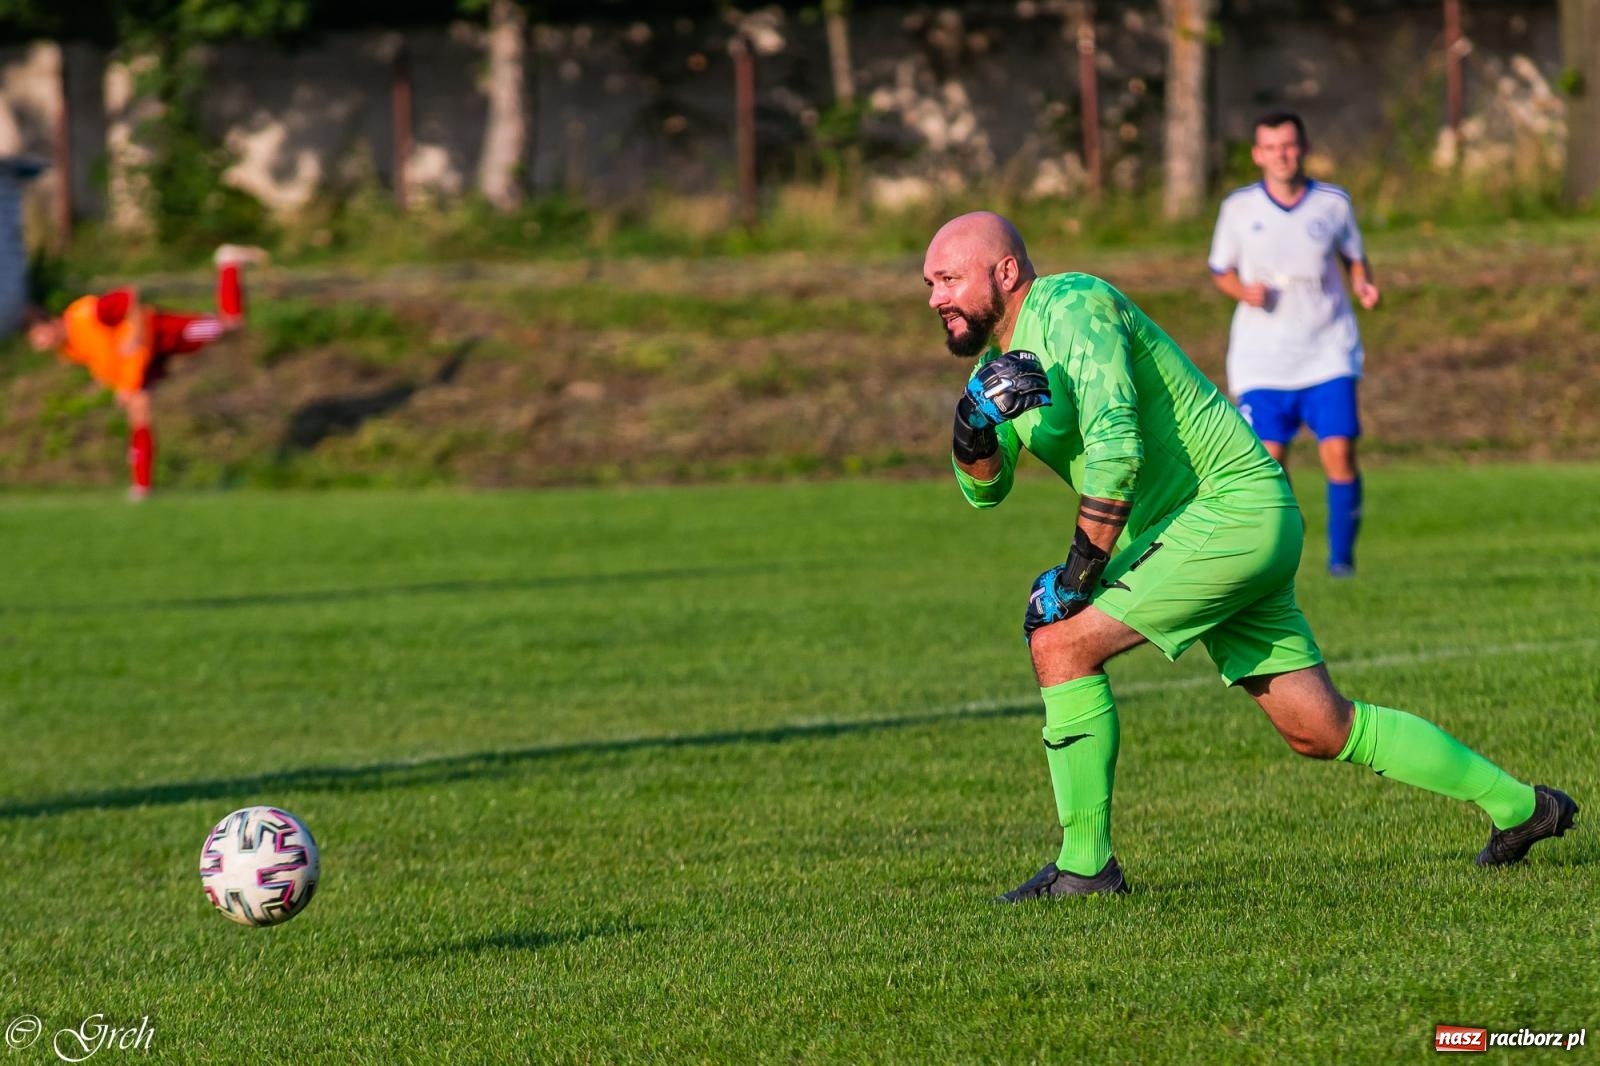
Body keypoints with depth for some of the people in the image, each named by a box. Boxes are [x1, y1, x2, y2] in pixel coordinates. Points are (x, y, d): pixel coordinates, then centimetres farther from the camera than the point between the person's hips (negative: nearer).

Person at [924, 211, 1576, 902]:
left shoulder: (1070, 306, -15)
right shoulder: (1002, 355, 14)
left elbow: (1115, 446, -24)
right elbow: (984, 488, 11)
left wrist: (1078, 577, -21)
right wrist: (974, 423, -11)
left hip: (1229, 507, -10)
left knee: (1061, 643, -17)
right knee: (1318, 730, 10)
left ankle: (1085, 864, -10)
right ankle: (1518, 806, 21)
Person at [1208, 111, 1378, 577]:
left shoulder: (1334, 203, 2)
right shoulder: (1239, 208, 1)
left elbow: (1355, 258, 15)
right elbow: (1221, 271, 10)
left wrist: (1364, 285, -7)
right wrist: (1244, 291, -11)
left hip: (1327, 353, 0)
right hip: (1261, 358, 0)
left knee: (1339, 452, -11)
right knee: (1266, 460, -8)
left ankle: (1341, 557, 4)